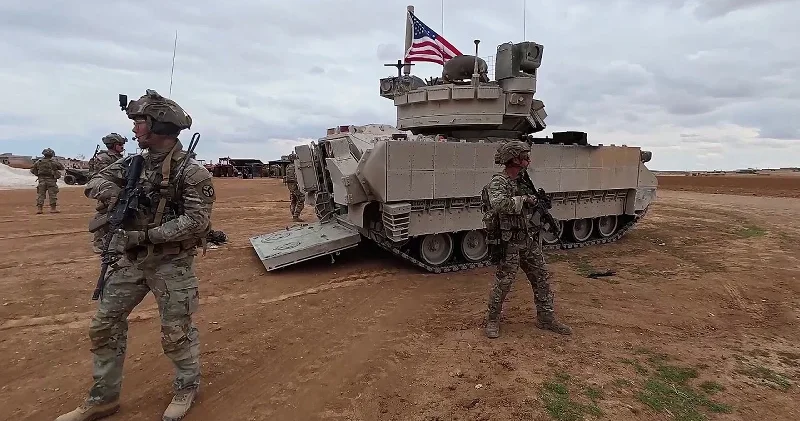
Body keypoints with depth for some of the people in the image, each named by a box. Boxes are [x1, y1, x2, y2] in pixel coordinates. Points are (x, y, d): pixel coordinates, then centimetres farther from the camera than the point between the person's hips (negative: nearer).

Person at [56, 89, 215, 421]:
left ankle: (187, 388, 29)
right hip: (129, 259, 7)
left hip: (171, 263, -7)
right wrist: (114, 192, -13)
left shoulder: (191, 171, -17)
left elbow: (197, 221, -23)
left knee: (176, 332, 5)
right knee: (104, 325, 13)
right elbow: (95, 183, 9)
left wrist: (149, 235, -23)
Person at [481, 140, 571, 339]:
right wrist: (524, 199, -24)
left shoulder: (523, 181, 11)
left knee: (542, 278, 13)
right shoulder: (498, 182, -15)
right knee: (503, 283, 1)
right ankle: (492, 320, 20)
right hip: (509, 243, -8)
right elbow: (499, 204, -36)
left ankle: (546, 318, 28)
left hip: (529, 241, 8)